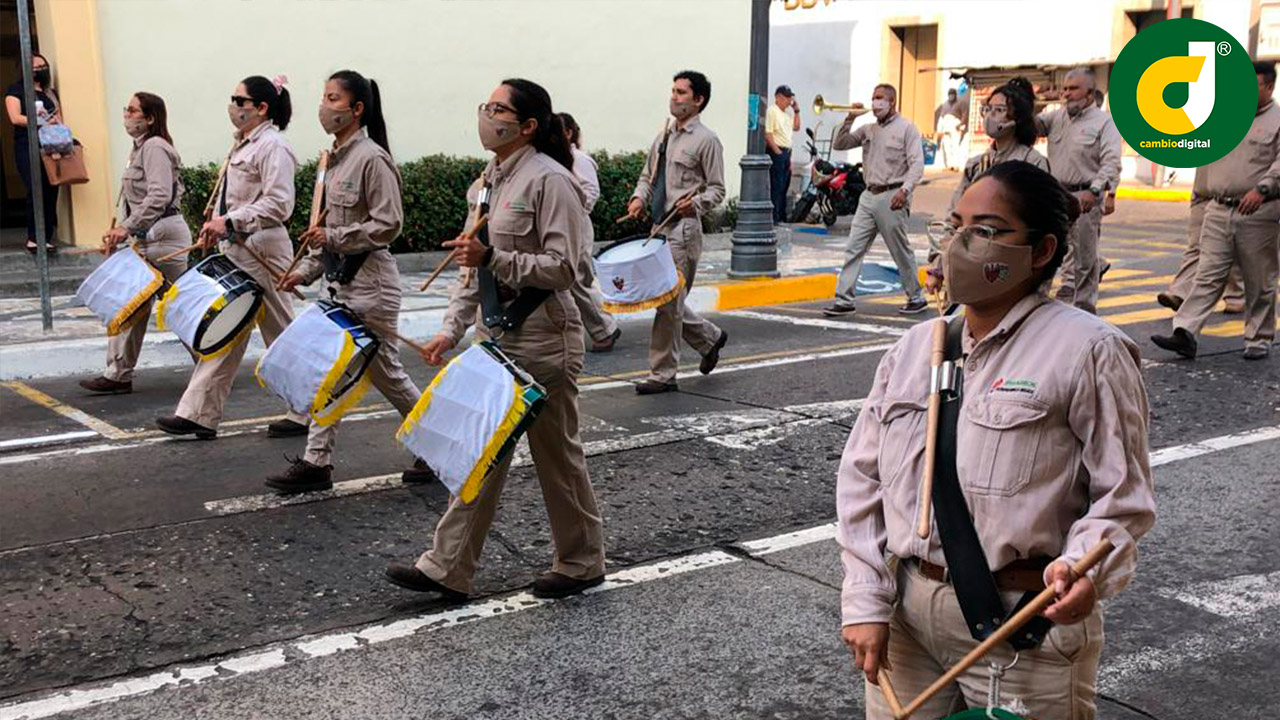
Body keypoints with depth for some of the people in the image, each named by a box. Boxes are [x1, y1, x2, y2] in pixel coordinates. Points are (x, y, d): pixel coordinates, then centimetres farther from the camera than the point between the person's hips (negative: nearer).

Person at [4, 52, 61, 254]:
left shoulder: (51, 93, 22)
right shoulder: (16, 90, 8)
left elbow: (59, 120, 17)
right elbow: (15, 118, -3)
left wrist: (56, 124, -5)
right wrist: (40, 122, -11)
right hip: (27, 148, -4)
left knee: (51, 192, -4)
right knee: (35, 192, -15)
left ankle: (46, 239, 0)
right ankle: (33, 238, -8)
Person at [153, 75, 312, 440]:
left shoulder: (272, 146, -14)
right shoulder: (245, 145, 16)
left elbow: (278, 204, -24)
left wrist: (229, 221, -26)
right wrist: (217, 224, 11)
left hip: (262, 251, -10)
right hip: (237, 249, 10)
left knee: (281, 334, -2)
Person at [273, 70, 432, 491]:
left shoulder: (371, 158, -15)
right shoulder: (335, 159, 12)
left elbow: (388, 225, -20)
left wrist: (334, 238, -22)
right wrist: (307, 270, 12)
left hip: (369, 284, -9)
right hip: (338, 282, 9)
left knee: (386, 373, 1)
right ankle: (316, 463, 14)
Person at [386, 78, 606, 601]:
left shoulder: (549, 180, -14)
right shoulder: (487, 181, 12)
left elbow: (562, 268, -19)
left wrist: (493, 259, -26)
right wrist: (453, 328, 9)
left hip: (543, 340, -8)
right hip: (494, 335, 8)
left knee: (557, 454, 5)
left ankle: (581, 564, 22)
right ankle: (448, 569, 15)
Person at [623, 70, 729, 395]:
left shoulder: (706, 140, -6)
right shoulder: (664, 136, 16)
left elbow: (717, 189, -6)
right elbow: (648, 174, 22)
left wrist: (696, 203, -24)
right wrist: (640, 198, 3)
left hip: (683, 229, -8)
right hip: (659, 227, 8)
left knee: (668, 301, -7)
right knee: (667, 298, 13)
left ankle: (663, 374, 2)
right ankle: (710, 337, 35)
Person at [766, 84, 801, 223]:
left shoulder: (786, 113, 19)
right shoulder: (772, 111, -10)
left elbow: (796, 127, 26)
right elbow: (768, 134, -16)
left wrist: (796, 111, 16)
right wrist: (777, 151, -19)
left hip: (786, 152, 9)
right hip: (777, 153, -9)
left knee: (784, 186, 12)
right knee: (776, 186, -10)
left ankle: (782, 217, 18)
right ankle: (774, 218, -9)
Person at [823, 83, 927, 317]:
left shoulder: (906, 128, -2)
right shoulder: (868, 129, 15)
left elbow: (917, 164, -9)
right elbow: (839, 145, 13)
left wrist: (904, 189, -23)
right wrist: (849, 120, 1)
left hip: (892, 197, -6)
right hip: (869, 195, 6)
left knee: (901, 252, 3)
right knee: (853, 249, -2)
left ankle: (916, 298, 17)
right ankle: (844, 300, -1)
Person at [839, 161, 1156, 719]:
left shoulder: (1087, 351, -9)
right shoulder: (913, 347, 7)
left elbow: (1122, 495, -8)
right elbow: (862, 477, 7)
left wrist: (1086, 568, -27)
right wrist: (864, 601, 0)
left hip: (1029, 625, -5)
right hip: (908, 612, 5)